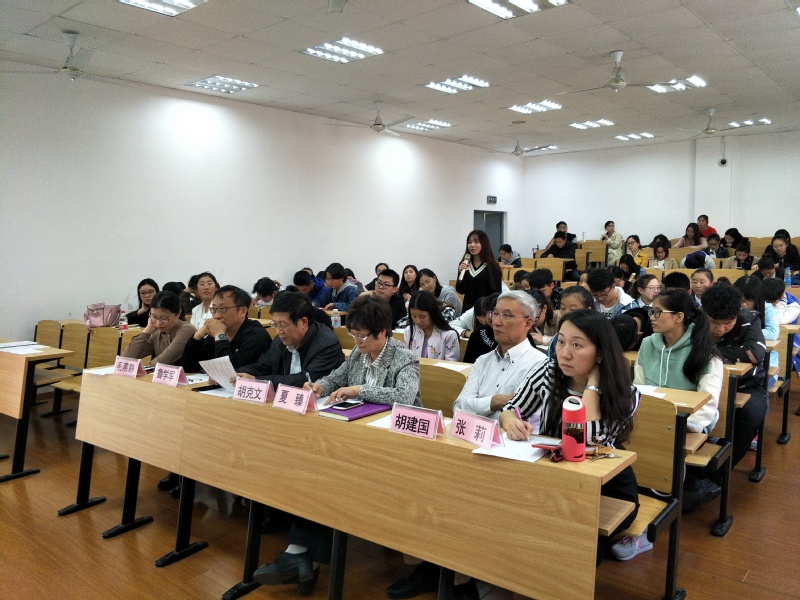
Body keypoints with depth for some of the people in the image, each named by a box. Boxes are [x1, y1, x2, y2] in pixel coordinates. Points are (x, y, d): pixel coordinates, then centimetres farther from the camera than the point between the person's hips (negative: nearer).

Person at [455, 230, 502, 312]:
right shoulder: (464, 265, 5)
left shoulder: (492, 267, -6)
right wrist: (461, 272, -11)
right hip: (468, 308, 4)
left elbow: (496, 293, -6)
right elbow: (460, 291, 1)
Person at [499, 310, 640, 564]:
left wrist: (592, 383, -22)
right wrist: (510, 421, -23)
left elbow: (590, 440, -30)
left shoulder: (624, 393, -15)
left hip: (607, 488, -3)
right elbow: (511, 409, 1)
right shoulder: (546, 373, -8)